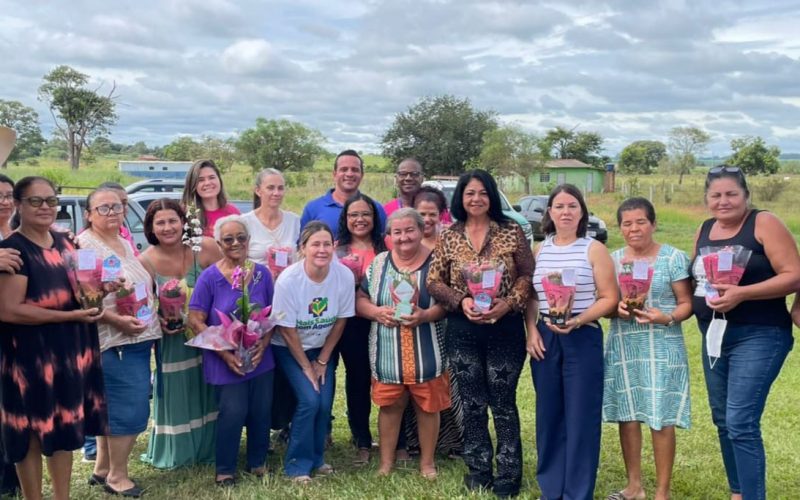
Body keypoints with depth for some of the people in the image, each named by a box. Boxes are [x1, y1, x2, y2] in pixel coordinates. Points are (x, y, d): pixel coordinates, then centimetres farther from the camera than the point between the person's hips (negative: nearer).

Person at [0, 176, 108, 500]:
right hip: (30, 357, -7)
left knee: (65, 428, 15)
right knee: (32, 431, 6)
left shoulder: (64, 242, 9)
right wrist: (71, 315, -21)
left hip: (69, 351, 7)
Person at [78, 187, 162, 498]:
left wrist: (153, 318, 14)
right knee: (131, 408, -7)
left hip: (139, 339, 9)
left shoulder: (126, 244, 16)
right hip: (115, 342, -9)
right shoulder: (84, 245, -11)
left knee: (112, 406, 16)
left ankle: (102, 469, 27)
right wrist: (115, 319, -26)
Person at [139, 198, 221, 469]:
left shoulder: (204, 248, -11)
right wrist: (159, 322, -16)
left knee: (207, 394, 9)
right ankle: (176, 454, 29)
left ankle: (208, 449, 29)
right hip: (170, 340, 0)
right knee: (176, 396, 10)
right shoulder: (145, 261, -9)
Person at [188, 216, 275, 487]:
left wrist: (263, 344, -9)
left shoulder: (262, 273, 2)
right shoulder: (209, 277, -8)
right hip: (225, 361, -3)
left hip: (261, 358, 3)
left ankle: (258, 461, 32)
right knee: (233, 413, -3)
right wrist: (225, 353, -15)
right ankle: (225, 469, 20)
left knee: (261, 411, 9)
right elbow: (196, 320, -9)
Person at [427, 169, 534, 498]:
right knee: (472, 405, 12)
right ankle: (478, 471, 26)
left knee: (503, 405, 5)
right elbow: (433, 281, 3)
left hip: (505, 330, -2)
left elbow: (528, 275, -3)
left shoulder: (511, 232, -2)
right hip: (462, 332, 2)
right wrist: (461, 301, -13)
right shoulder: (449, 237, 3)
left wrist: (508, 304, -17)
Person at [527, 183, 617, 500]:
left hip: (582, 339, -4)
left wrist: (578, 320, -18)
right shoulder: (540, 250, 9)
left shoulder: (594, 249, -2)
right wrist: (531, 330, -1)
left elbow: (609, 298, -6)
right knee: (549, 415, 10)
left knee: (581, 416, 0)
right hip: (545, 339, 4)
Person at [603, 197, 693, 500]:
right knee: (627, 416, 9)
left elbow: (687, 303, -3)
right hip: (622, 346, 4)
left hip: (661, 347, -4)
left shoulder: (673, 258, -2)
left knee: (661, 419, -2)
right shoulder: (613, 259, 9)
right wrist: (617, 308, -10)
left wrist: (666, 318, -22)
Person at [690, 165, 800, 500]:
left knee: (741, 423, -12)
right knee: (723, 420, 14)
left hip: (758, 336, -7)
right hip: (714, 336, 7)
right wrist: (699, 296, -2)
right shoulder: (704, 231, 10)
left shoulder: (764, 224, -10)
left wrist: (741, 293, -26)